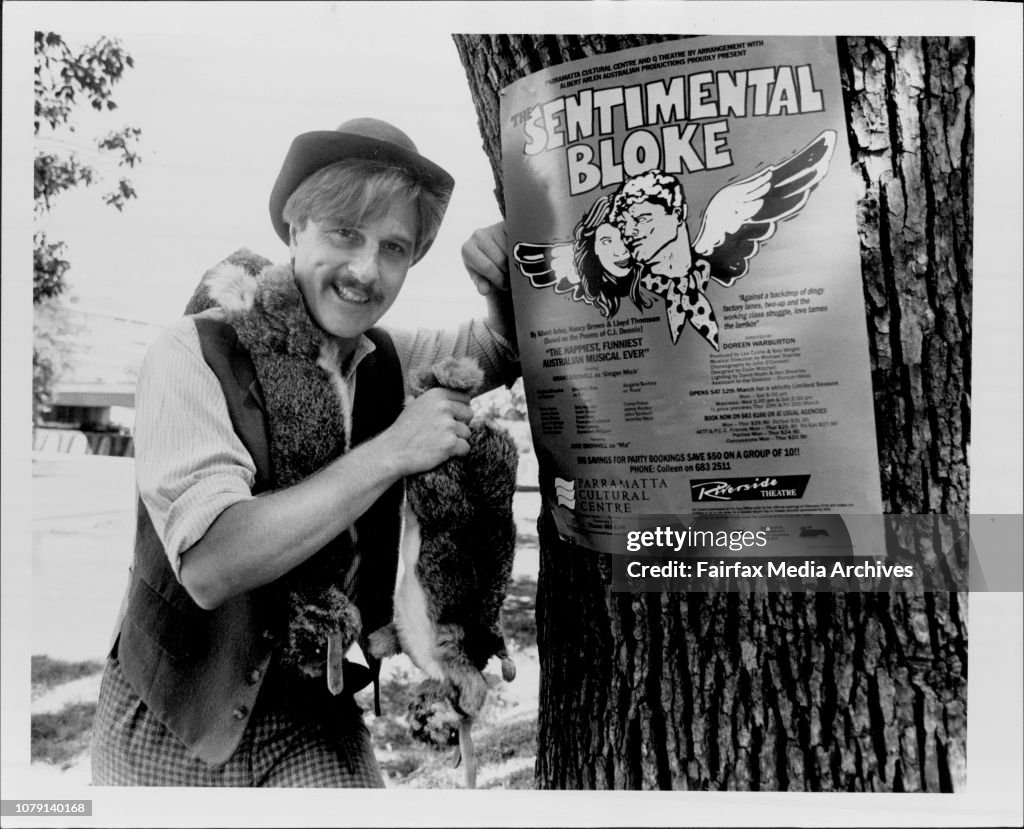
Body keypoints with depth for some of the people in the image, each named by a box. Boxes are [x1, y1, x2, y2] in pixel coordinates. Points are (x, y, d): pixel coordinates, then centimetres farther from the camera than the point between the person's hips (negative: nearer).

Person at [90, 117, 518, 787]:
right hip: (174, 731, -3)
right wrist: (390, 451, -26)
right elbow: (209, 563, -27)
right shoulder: (195, 355, -16)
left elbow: (506, 350, 14)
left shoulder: (385, 362, 0)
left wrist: (508, 284, -8)